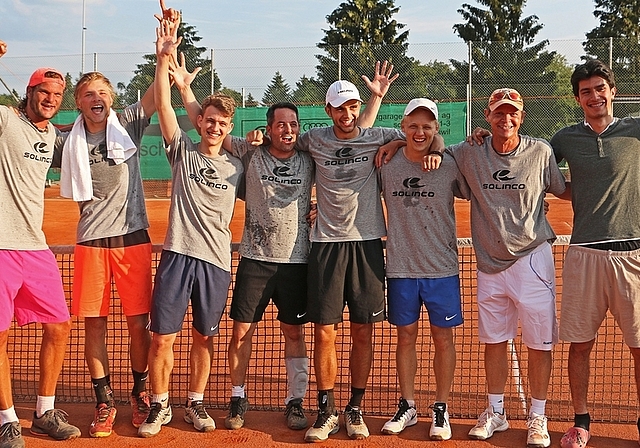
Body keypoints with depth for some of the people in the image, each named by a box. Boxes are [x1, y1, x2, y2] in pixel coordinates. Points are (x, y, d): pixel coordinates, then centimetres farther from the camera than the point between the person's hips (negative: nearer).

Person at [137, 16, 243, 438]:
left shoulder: (237, 166, 11)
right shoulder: (183, 151, 5)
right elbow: (164, 105, -5)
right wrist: (164, 59, -13)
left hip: (217, 260, 2)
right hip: (177, 254, -2)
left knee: (205, 337, 11)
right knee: (162, 337, -1)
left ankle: (196, 403, 28)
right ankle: (160, 406, 17)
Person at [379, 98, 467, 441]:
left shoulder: (451, 166, -5)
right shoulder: (386, 165, -1)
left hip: (442, 268, -1)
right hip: (400, 268, 1)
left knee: (443, 338, 6)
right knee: (405, 336, 11)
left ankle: (440, 409, 21)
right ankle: (407, 407, 25)